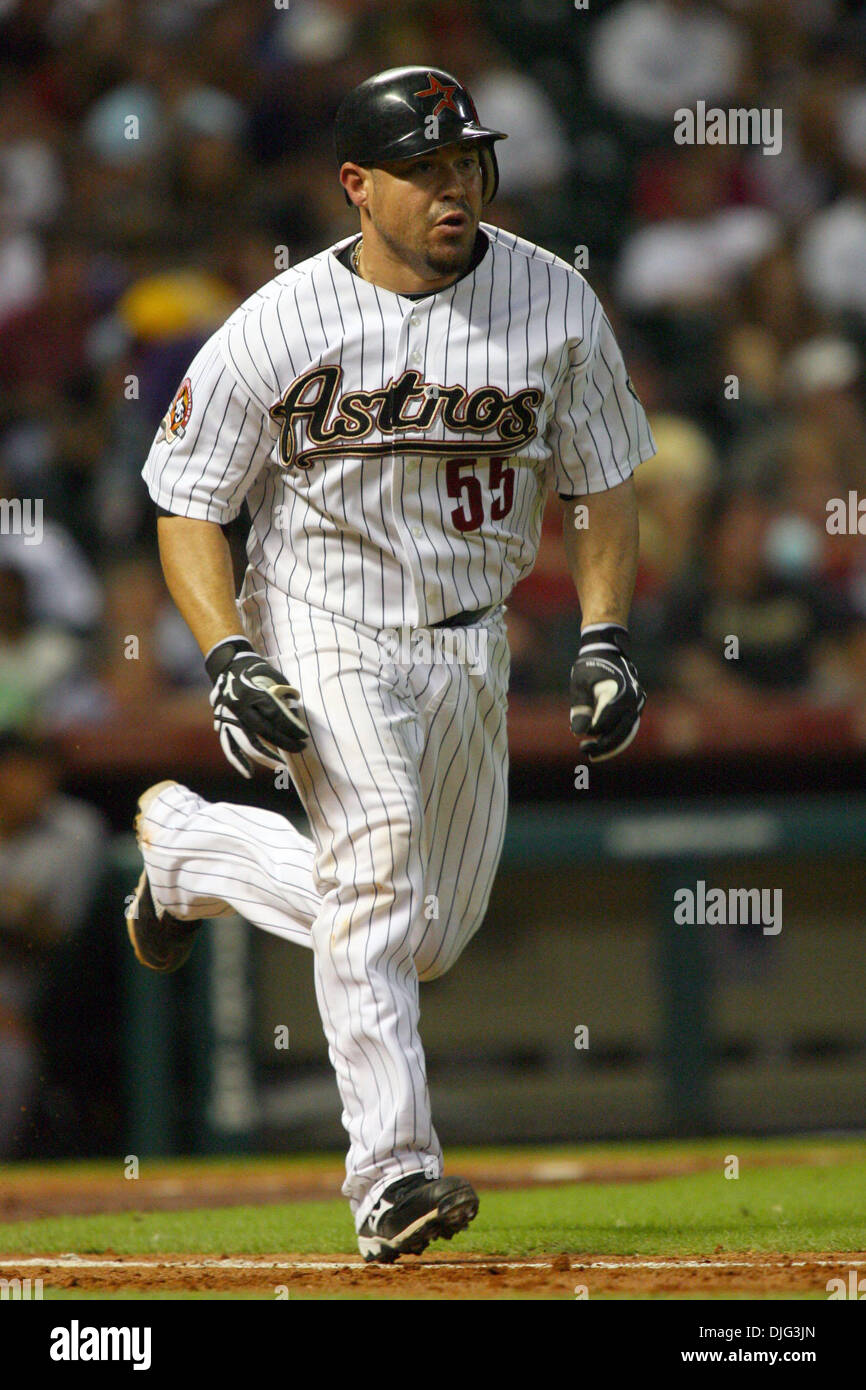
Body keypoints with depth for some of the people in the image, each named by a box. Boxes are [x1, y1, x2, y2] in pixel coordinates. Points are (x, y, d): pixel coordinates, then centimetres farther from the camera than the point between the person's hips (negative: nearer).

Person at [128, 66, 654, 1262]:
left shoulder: (554, 303, -3)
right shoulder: (277, 328, -11)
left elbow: (601, 483, 7)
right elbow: (187, 504, -4)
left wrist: (606, 641, -5)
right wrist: (229, 658, -18)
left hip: (472, 649, 5)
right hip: (326, 632, -5)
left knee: (427, 940, 12)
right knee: (376, 864, -26)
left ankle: (187, 845, 36)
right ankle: (394, 1175, -26)